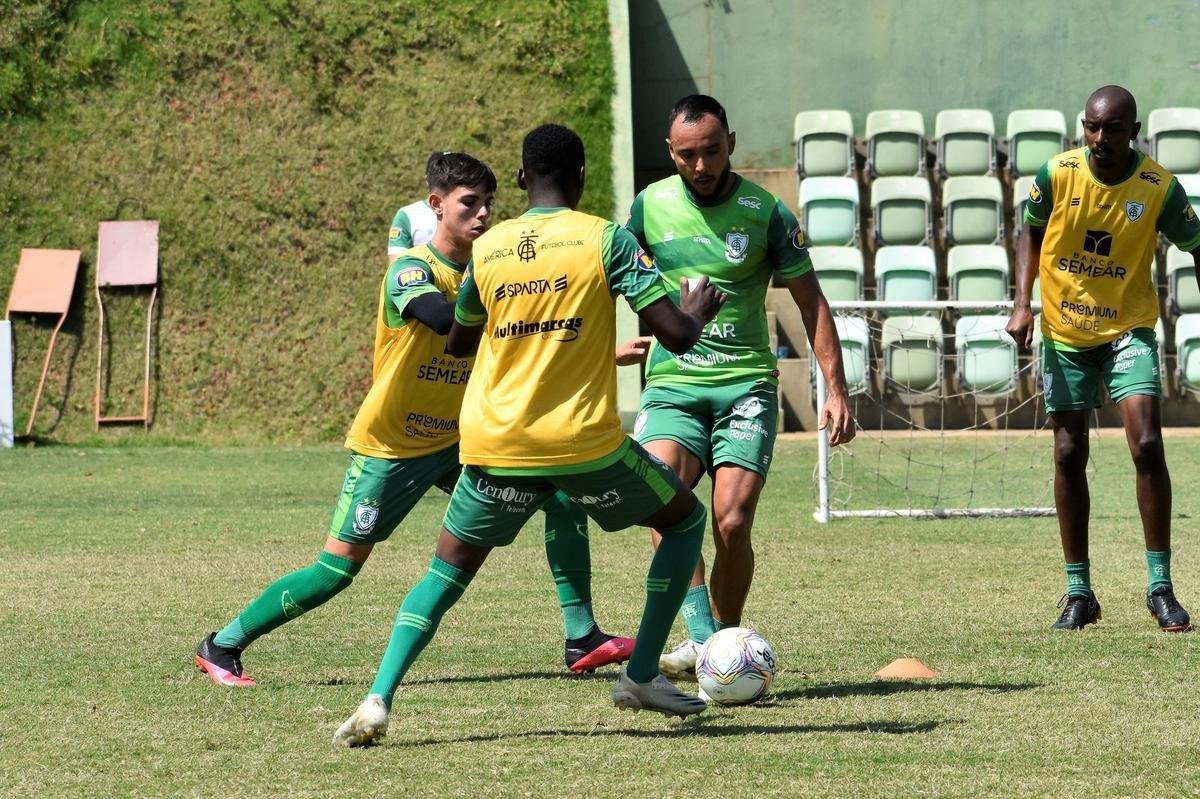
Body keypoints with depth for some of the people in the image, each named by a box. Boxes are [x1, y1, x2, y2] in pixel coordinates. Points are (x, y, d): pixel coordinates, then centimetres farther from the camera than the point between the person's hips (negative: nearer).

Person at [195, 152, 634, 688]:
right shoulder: (410, 271, -19)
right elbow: (442, 317, -42)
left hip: (456, 441, 6)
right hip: (391, 447, -6)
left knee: (561, 492, -8)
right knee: (336, 571, -6)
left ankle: (582, 639, -2)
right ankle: (221, 647, 11)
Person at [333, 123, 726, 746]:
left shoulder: (487, 248, 7)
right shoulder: (604, 239, -4)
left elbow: (457, 343, 23)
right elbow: (676, 336, -8)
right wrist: (697, 315, 15)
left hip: (494, 446, 3)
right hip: (586, 442, -3)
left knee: (446, 573, 14)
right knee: (686, 519, 22)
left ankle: (378, 699, -8)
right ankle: (642, 676, 18)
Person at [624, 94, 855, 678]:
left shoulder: (765, 213, -2)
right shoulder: (651, 206, 5)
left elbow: (810, 302, 4)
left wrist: (836, 390, -1)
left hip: (746, 384, -1)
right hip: (672, 383, 1)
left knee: (732, 523, -14)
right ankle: (701, 637, -31)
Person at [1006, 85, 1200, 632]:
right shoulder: (1058, 174, -10)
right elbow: (1032, 235, 6)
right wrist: (1022, 304, -5)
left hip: (1128, 329, -2)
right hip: (1064, 332, 2)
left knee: (1147, 445, -16)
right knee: (1069, 455, 4)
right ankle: (1078, 592, 14)